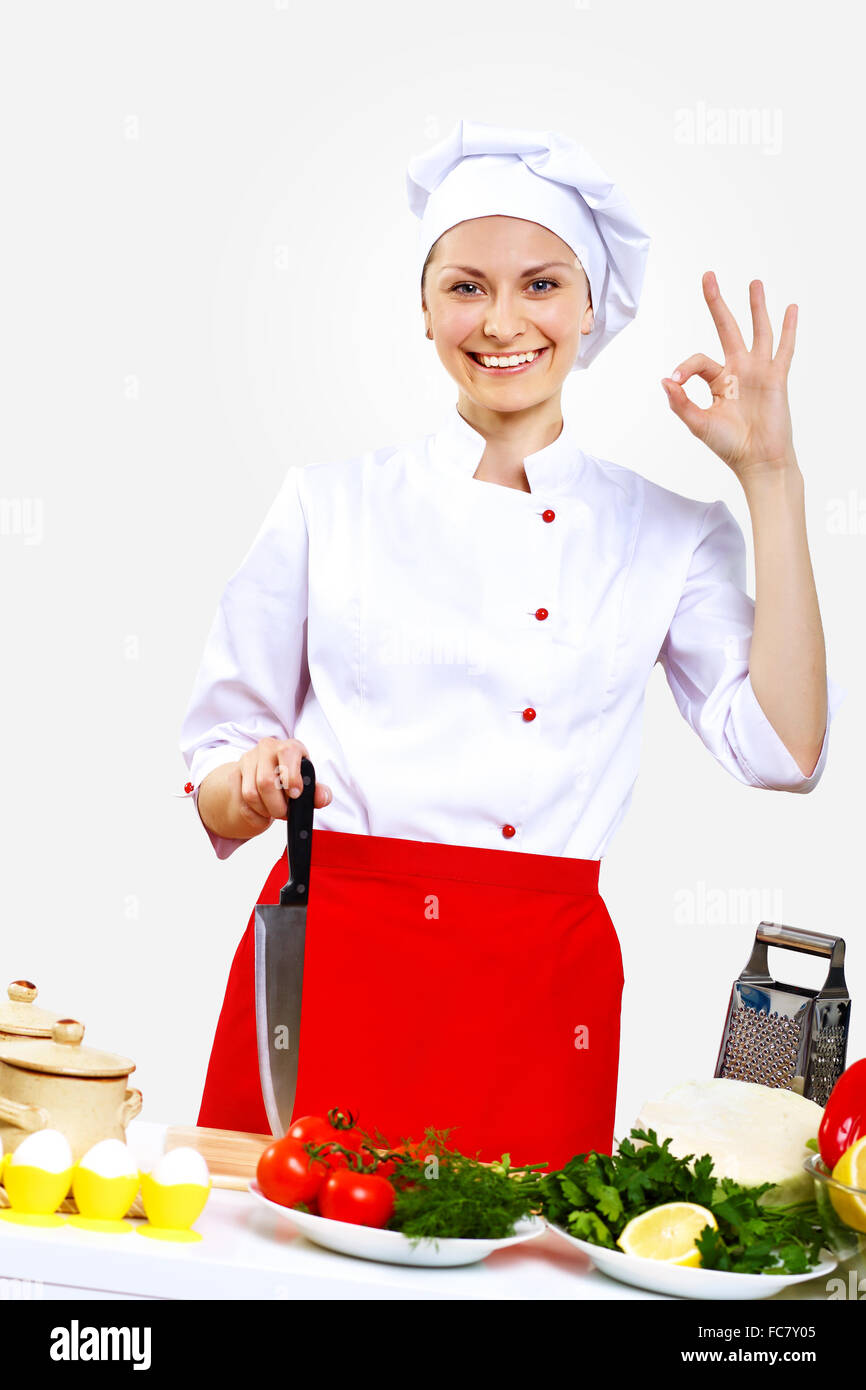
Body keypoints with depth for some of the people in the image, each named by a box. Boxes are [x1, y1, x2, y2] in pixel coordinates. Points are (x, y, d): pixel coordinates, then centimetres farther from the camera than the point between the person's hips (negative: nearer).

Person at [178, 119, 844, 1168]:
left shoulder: (667, 537, 8)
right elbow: (215, 787, 9)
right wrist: (255, 786, -14)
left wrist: (771, 477, -4)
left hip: (535, 997, 1)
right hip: (328, 964, 0)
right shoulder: (330, 504, 6)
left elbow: (782, 749, -7)